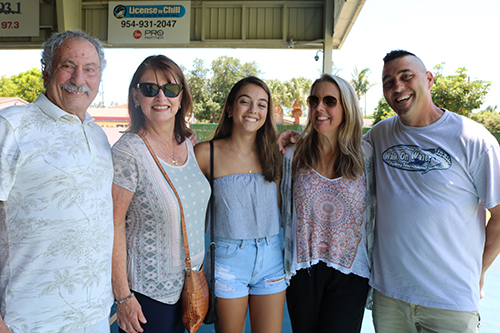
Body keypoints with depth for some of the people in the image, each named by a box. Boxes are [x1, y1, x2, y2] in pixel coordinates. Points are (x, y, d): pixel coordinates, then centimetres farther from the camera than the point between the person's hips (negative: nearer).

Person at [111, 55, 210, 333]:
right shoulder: (128, 151, -19)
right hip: (149, 287, -6)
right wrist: (123, 296, -16)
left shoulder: (187, 144, 1)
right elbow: (114, 225, -17)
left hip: (189, 280, 6)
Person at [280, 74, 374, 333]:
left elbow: (375, 216, 5)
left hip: (349, 273, -1)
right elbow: (284, 212, 8)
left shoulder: (365, 158, -2)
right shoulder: (293, 155, 0)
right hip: (302, 270, 1)